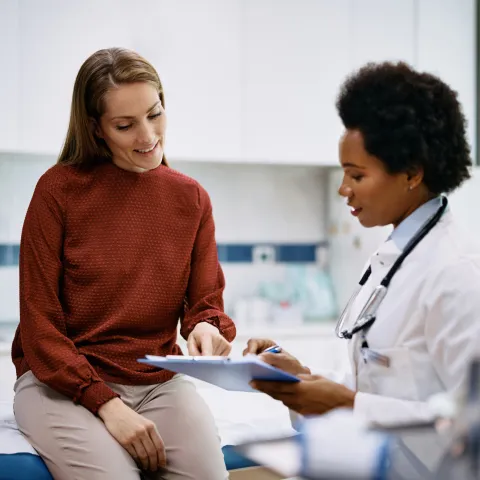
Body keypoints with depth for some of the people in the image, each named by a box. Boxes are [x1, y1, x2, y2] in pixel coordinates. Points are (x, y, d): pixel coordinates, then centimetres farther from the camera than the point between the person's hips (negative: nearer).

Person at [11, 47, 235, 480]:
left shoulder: (191, 198, 4)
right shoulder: (59, 189, -7)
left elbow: (205, 302, 7)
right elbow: (39, 325, -7)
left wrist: (207, 328, -19)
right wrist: (106, 404, -17)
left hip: (160, 382, 3)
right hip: (62, 383, -2)